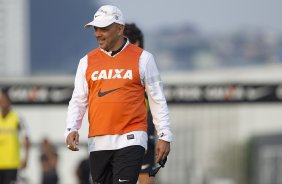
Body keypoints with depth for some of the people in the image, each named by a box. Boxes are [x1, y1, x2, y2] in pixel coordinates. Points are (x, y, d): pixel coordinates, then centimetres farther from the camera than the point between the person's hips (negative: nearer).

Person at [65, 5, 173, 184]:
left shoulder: (142, 58, 4)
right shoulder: (87, 62, 11)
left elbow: (157, 100, 7)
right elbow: (78, 100, 13)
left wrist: (164, 136, 2)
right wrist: (71, 129, -4)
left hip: (130, 140, -4)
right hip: (98, 142, 4)